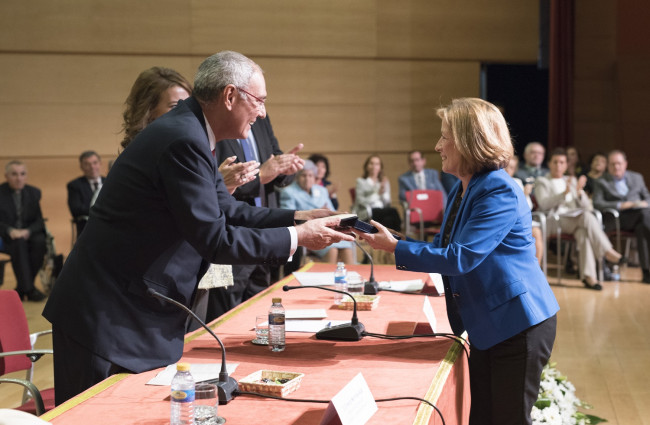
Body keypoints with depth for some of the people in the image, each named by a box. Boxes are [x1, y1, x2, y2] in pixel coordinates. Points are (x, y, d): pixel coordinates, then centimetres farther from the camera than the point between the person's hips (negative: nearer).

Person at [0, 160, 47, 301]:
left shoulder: (34, 193, 8)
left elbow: (39, 220, 5)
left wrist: (28, 231, -16)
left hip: (29, 234, 3)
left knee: (40, 241, -31)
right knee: (19, 243, -37)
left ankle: (21, 288, -22)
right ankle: (28, 289, -37)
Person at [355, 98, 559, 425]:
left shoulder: (500, 193, -21)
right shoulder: (461, 191, 9)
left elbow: (461, 258, -27)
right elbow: (443, 247, 16)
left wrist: (395, 248, -23)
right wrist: (387, 239, 5)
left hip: (518, 325, -9)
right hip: (486, 325, 9)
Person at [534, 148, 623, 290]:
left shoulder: (572, 180, 26)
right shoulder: (542, 182, 12)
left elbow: (587, 206, 15)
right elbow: (544, 204, -9)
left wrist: (579, 192, -6)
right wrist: (564, 193, -20)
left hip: (577, 220, 4)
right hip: (555, 221, -4)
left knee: (583, 233, -33)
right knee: (586, 216, -32)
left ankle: (589, 276, -40)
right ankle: (607, 251, -29)